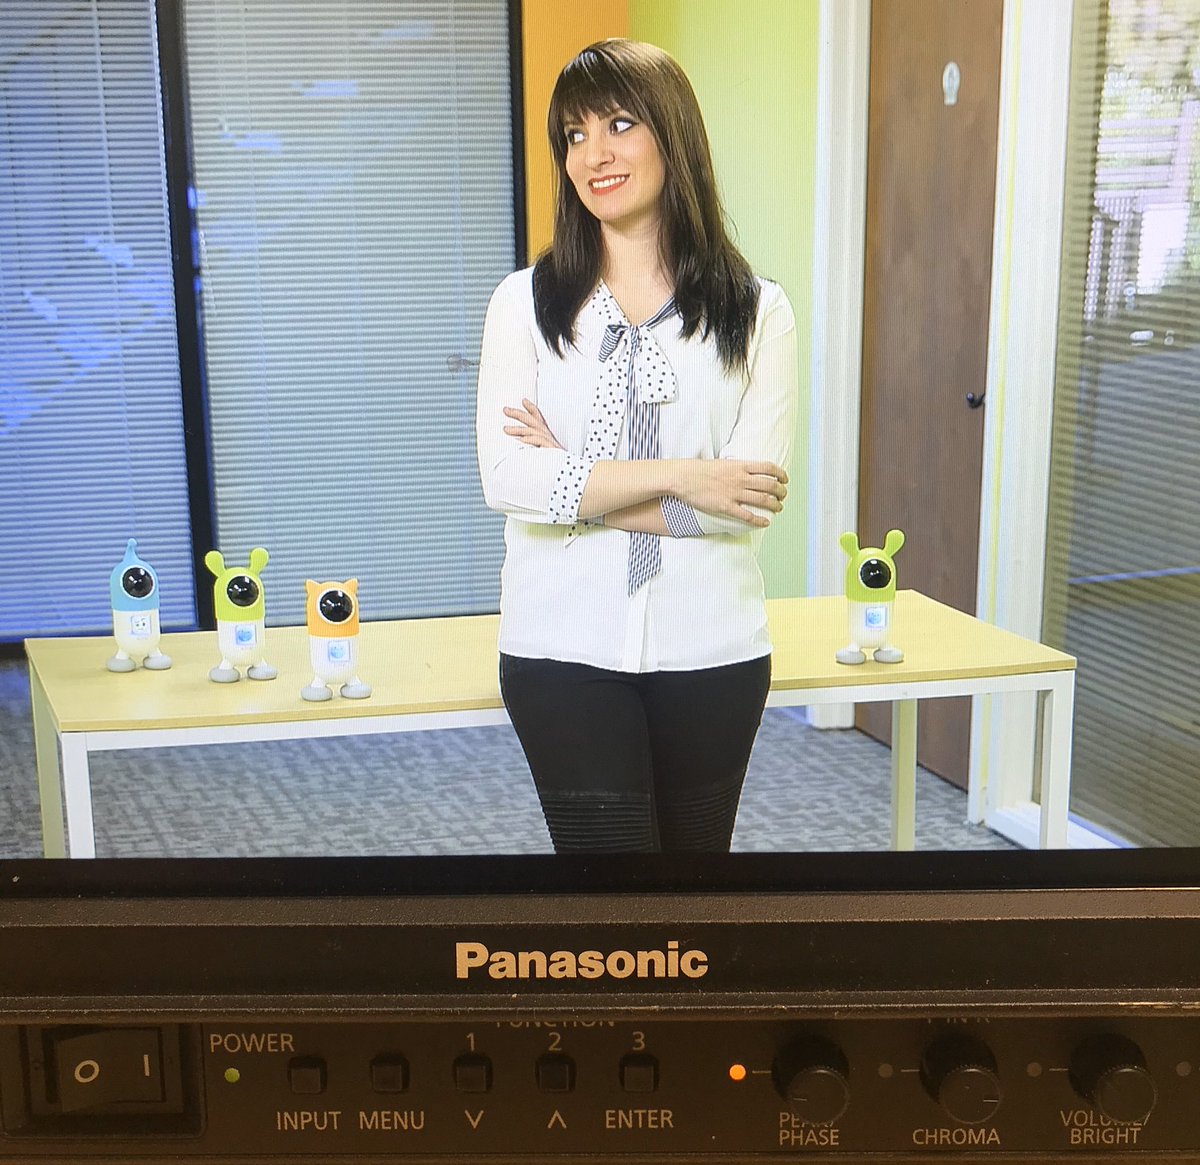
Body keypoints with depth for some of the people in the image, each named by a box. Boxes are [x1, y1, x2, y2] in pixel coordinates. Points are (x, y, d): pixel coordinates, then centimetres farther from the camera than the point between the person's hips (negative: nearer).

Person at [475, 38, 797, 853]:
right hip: (566, 653, -1)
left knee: (696, 845, 15)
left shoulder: (758, 312, 0)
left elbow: (754, 499, -10)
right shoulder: (526, 302, 1)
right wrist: (678, 477, -16)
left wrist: (575, 481, -12)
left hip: (712, 653, 1)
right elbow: (507, 480, -11)